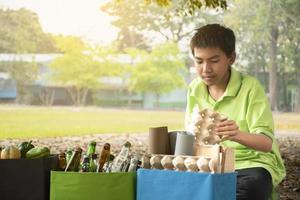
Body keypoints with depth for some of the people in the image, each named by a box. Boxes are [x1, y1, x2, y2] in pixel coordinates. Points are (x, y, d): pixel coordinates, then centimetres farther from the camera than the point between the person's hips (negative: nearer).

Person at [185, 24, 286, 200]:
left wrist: (238, 135, -39)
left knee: (252, 184, -36)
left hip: (252, 163, -3)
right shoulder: (195, 89, 5)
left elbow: (267, 142, -19)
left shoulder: (250, 87, -11)